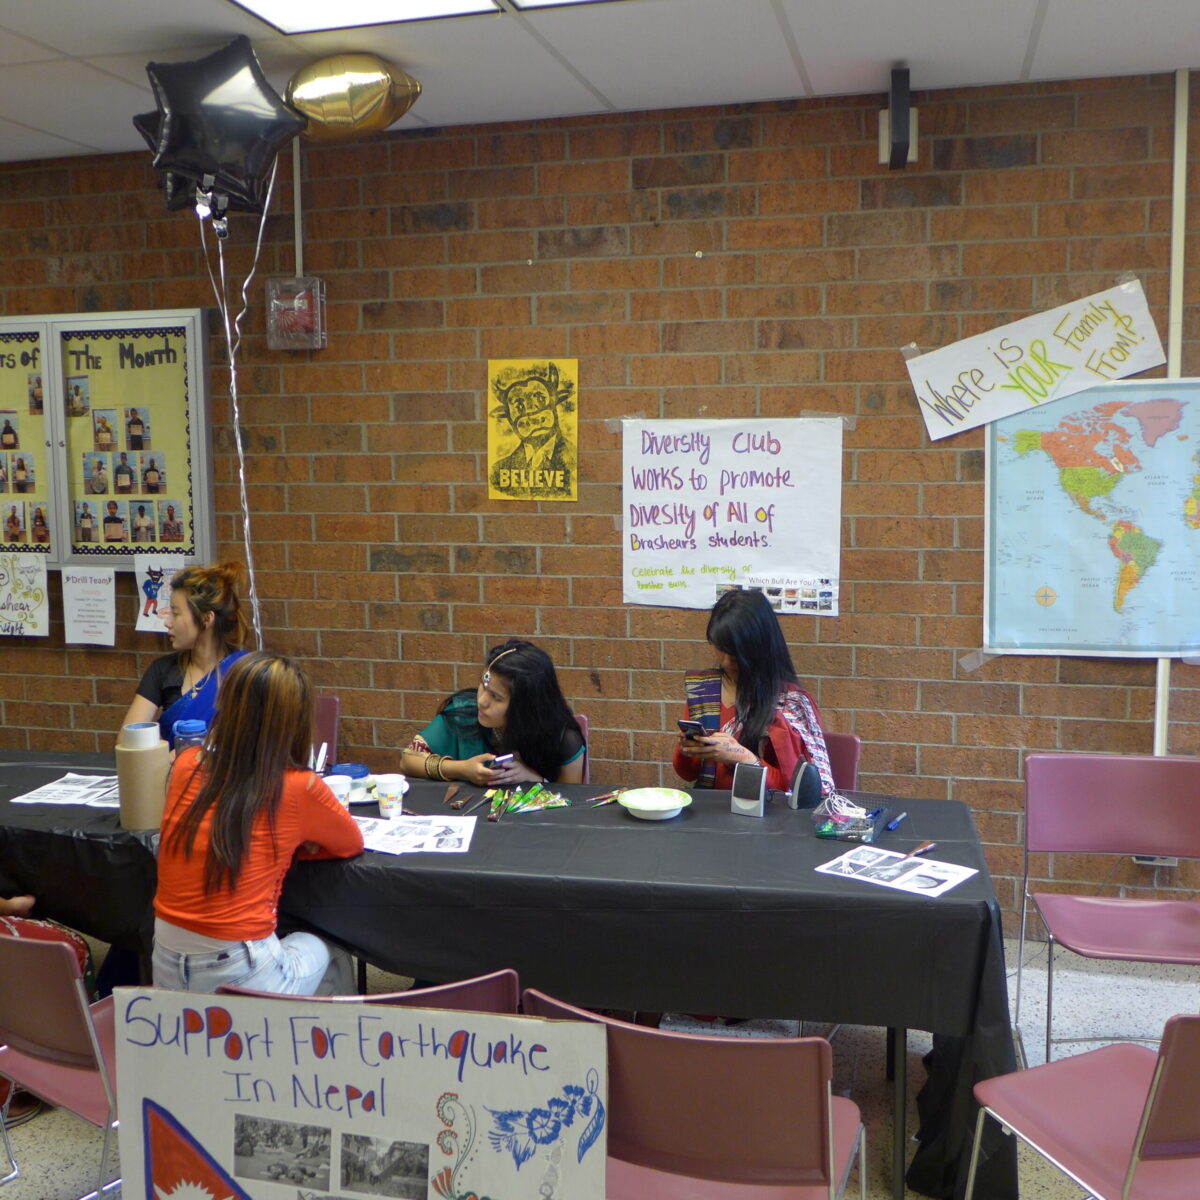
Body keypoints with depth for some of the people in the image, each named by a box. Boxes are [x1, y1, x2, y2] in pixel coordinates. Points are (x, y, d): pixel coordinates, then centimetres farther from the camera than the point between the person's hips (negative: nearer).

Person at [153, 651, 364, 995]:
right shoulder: (298, 787, -14)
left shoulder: (186, 765, -3)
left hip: (166, 970, 5)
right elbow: (352, 843, 5)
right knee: (332, 953, 27)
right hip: (239, 976, -4)